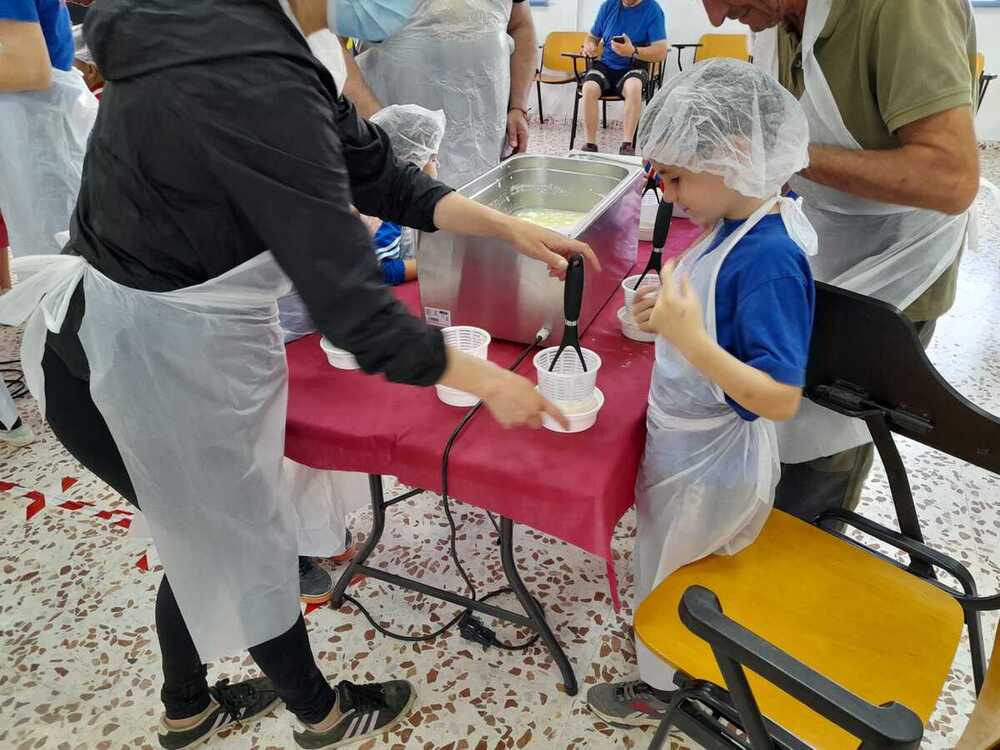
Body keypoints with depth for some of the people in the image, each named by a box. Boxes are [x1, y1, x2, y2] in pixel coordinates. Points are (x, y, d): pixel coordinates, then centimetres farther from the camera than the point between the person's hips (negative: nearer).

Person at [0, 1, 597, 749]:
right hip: (158, 361, -9)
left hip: (128, 335, 9)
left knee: (207, 538, 25)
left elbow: (372, 169, 5)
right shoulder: (255, 84, -28)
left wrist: (509, 227, 5)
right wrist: (489, 383, -15)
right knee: (249, 547, 13)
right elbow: (349, 300, -28)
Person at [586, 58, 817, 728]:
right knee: (685, 573, 30)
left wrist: (690, 339, -41)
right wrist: (674, 313, -4)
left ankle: (661, 688, 43)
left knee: (663, 578, 15)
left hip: (709, 466, -8)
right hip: (691, 443, 9)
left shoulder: (769, 259, -31)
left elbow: (781, 397, -32)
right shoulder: (738, 226, -4)